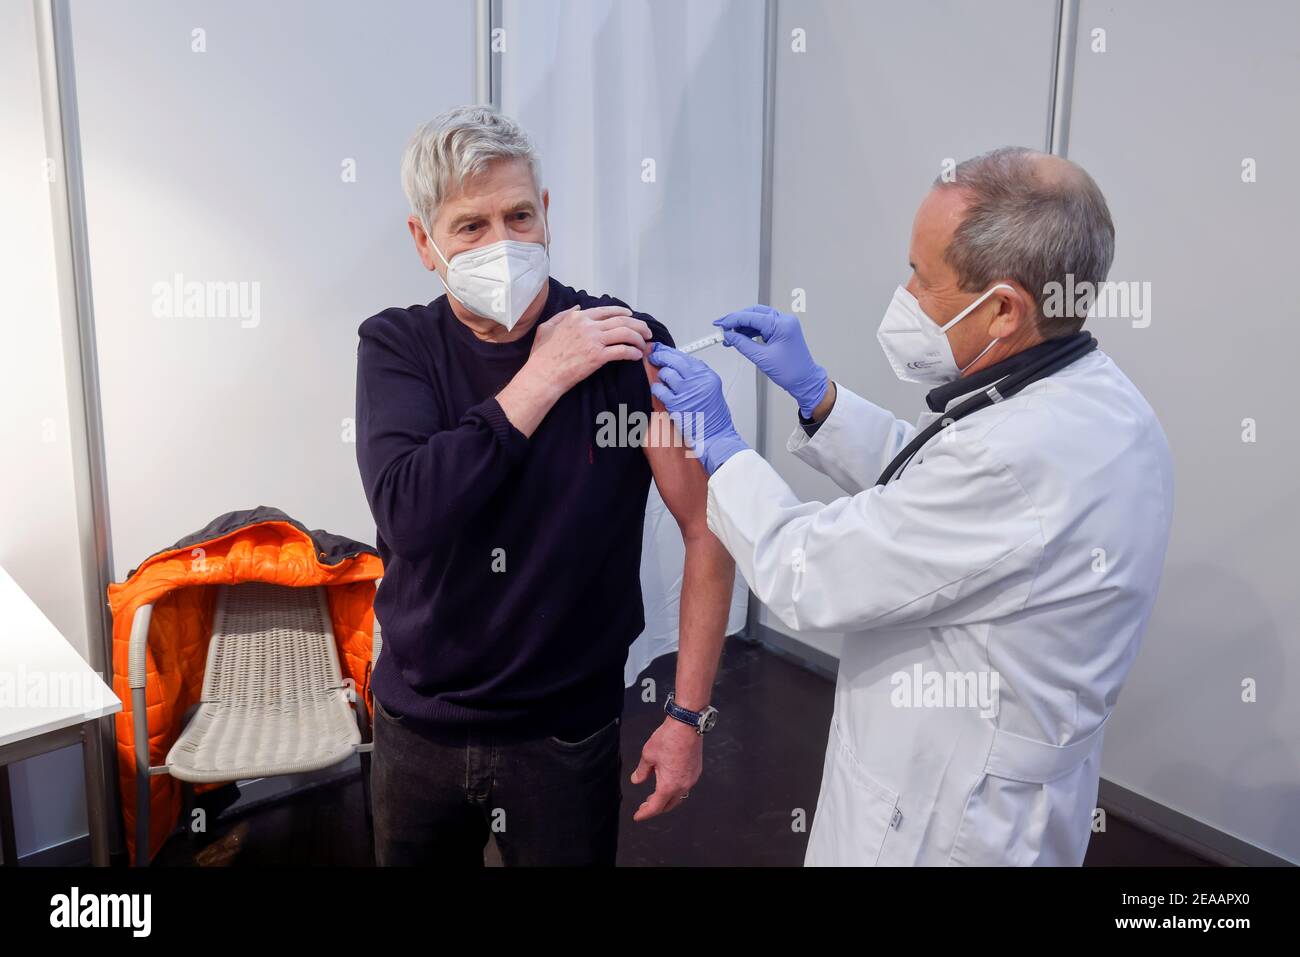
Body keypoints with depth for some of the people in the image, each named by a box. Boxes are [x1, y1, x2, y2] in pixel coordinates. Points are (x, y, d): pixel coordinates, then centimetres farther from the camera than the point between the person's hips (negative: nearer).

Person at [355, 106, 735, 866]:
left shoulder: (629, 346, -14)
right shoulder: (396, 347, -7)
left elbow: (708, 529, -9)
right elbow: (410, 516, -23)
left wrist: (690, 714, -9)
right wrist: (541, 378, -24)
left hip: (568, 736, -2)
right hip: (417, 727, 3)